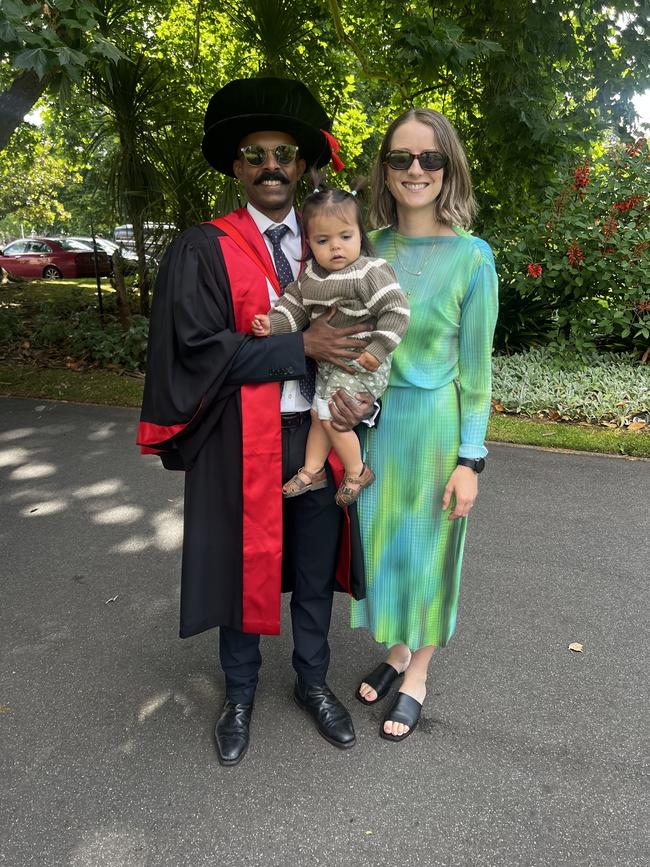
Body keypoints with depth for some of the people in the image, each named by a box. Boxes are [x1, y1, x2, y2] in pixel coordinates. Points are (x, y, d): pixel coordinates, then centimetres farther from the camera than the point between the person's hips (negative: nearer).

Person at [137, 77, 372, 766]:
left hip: (318, 435, 4)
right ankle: (240, 695, 37)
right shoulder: (204, 250, -4)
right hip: (241, 444, -3)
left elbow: (354, 332, 9)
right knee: (242, 567, 12)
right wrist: (300, 346, -20)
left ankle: (312, 681, 40)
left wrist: (360, 394, -11)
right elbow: (199, 347, -15)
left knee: (315, 568, 16)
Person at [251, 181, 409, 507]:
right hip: (329, 363, 8)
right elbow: (295, 306, 9)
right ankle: (312, 471, 32)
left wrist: (377, 350, -25)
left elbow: (396, 310, -22)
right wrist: (271, 323, -9)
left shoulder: (371, 272, -19)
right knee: (319, 414, 16)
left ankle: (357, 473, 13)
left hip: (361, 364, -8)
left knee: (332, 418, -9)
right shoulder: (310, 275, 2)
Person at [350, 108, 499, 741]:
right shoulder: (370, 248, 2)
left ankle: (417, 676, 35)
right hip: (372, 422, 4)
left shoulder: (472, 256, -10)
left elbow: (475, 369, -8)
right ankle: (396, 650, 42)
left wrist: (470, 459, -9)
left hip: (434, 425, -4)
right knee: (382, 541, 17)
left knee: (428, 547, 11)